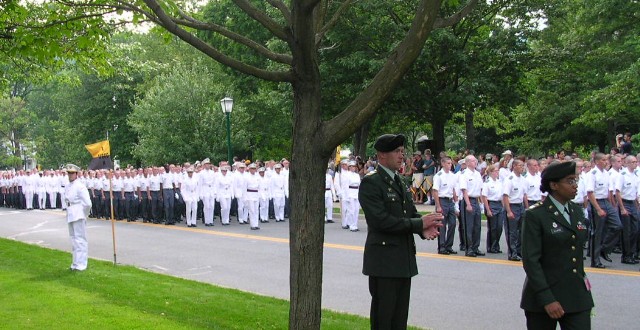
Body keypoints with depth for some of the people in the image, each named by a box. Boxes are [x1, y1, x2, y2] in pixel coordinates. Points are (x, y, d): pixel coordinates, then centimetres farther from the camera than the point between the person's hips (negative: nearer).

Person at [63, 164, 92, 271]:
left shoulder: (80, 187, -13)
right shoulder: (67, 187, 12)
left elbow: (87, 203, -16)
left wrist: (84, 214, -6)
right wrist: (68, 211, 13)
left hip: (78, 216, -9)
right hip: (70, 216, 9)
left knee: (80, 239, -6)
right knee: (73, 239, 15)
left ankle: (80, 265, -3)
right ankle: (76, 263, 25)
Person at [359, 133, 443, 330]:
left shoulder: (399, 182, 15)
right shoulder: (370, 183, -12)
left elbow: (411, 213, 16)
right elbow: (380, 220, -22)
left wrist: (425, 228, -8)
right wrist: (419, 224, -19)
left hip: (404, 260, 8)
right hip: (384, 260, -8)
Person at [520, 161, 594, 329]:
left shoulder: (578, 211, 11)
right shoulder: (535, 215, -10)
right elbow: (530, 260, -15)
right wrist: (547, 299, -20)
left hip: (577, 295, 5)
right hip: (544, 296, -5)